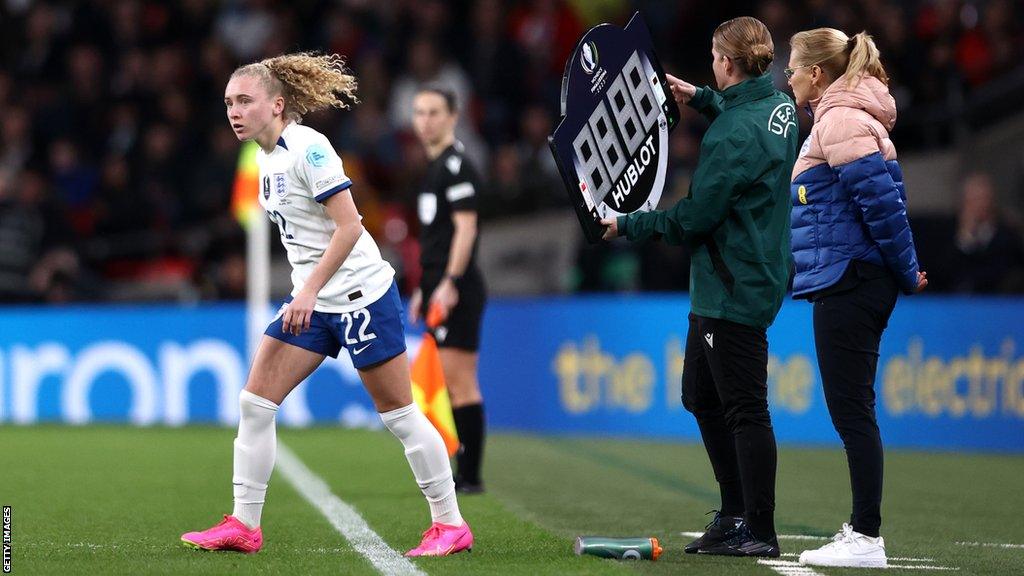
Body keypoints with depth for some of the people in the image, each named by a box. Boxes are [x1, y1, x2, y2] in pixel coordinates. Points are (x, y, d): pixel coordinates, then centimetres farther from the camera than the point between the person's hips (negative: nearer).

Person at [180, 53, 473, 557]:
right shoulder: (267, 156, 9)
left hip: (360, 296, -9)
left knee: (399, 415, -2)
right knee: (254, 402, 1)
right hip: (313, 302, 9)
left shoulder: (307, 148, -16)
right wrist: (305, 294, 18)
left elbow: (349, 226, -20)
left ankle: (451, 525, 8)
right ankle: (244, 525, 5)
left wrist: (310, 290, -23)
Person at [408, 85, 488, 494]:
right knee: (453, 384, 10)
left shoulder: (456, 165, -10)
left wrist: (448, 283, -23)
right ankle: (464, 474, 13)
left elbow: (465, 227, -18)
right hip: (439, 289, 10)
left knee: (459, 383, -9)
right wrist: (423, 290, 24)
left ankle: (470, 476, -8)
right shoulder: (436, 166, 20)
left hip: (456, 291, -10)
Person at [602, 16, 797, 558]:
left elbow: (694, 218, -19)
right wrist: (702, 99, 31)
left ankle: (759, 532, -1)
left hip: (734, 288, -10)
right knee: (700, 396, 17)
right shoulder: (778, 106, 8)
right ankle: (735, 515, 22)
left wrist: (627, 225, -6)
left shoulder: (733, 134, -21)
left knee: (744, 409, -5)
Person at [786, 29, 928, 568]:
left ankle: (866, 538, -8)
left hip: (848, 283, -10)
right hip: (850, 284, 10)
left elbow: (881, 198, -19)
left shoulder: (841, 121, -13)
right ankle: (861, 530, 16)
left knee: (850, 408, -9)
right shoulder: (846, 118, 20)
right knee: (851, 409, 12)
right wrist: (904, 271, 17)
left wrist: (906, 273, -13)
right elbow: (885, 195, 23)